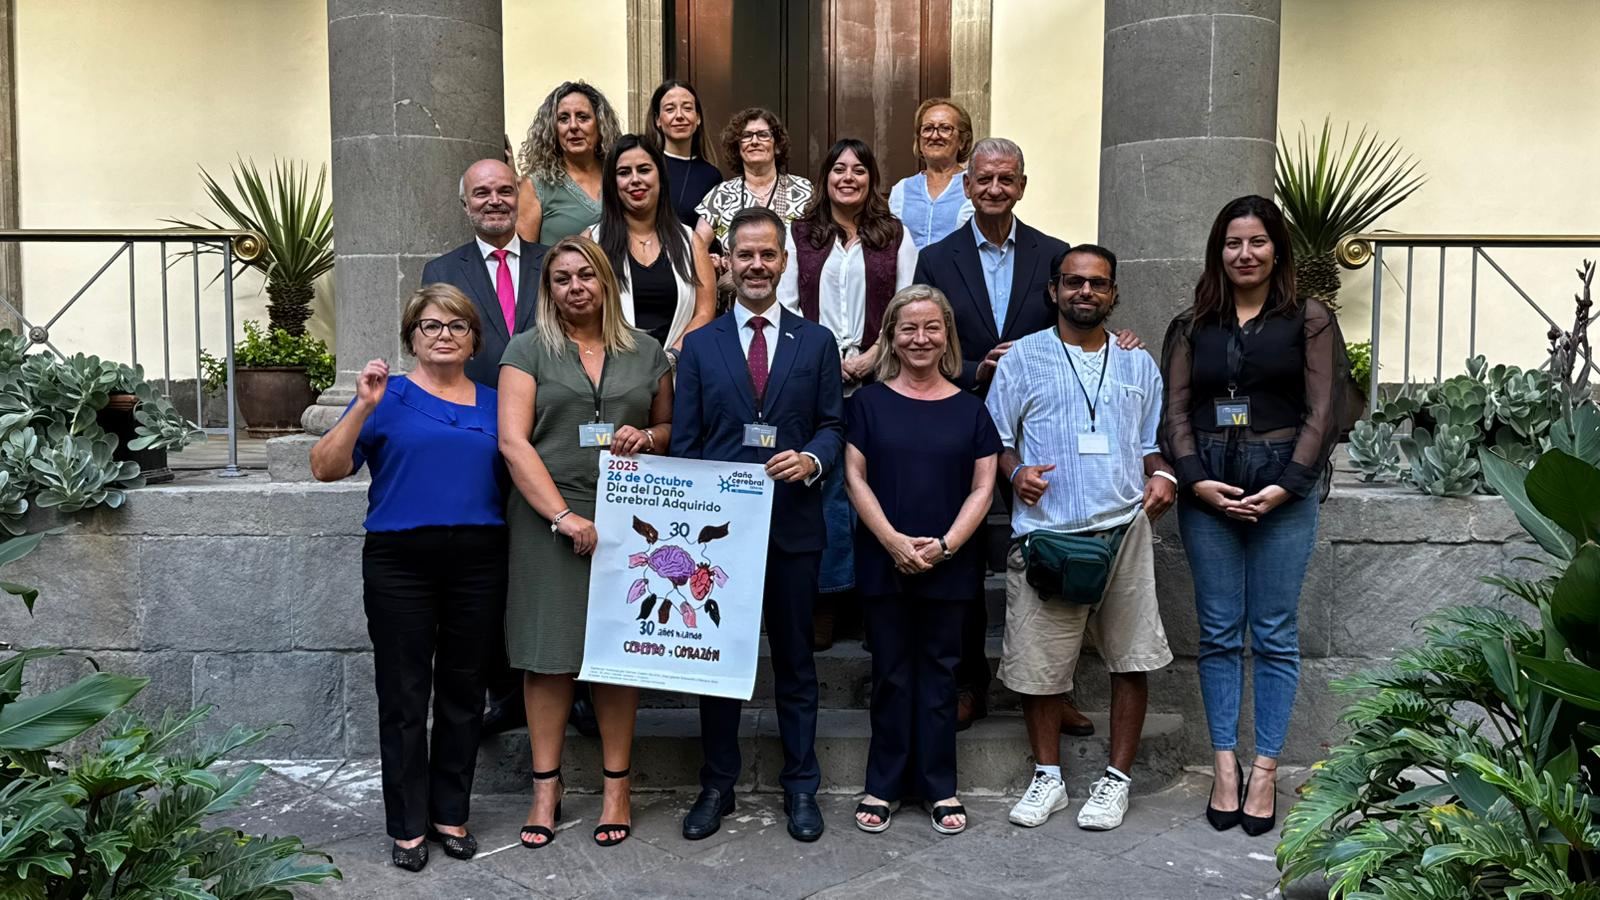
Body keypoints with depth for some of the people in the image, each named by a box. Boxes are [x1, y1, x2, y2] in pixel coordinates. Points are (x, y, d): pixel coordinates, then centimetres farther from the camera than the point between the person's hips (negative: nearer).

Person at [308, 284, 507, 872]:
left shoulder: (494, 403, 11)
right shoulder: (388, 397, 1)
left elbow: (513, 480, 15)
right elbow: (326, 468, -7)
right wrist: (364, 407, -17)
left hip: (478, 563, 3)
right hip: (401, 563, -3)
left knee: (463, 694, 11)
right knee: (404, 697, 4)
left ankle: (452, 814, 25)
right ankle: (408, 825, 17)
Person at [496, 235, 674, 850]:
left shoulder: (645, 352, 11)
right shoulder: (529, 350, 3)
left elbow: (669, 427, 20)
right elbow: (513, 441, -6)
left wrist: (647, 438, -5)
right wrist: (563, 516, -14)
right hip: (548, 520, -1)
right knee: (549, 653, 2)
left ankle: (616, 786, 16)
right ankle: (547, 788, 14)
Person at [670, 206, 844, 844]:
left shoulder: (817, 342, 7)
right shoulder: (699, 346, 6)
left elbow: (832, 425, 5)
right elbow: (684, 443, 4)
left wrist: (811, 459, -17)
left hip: (792, 524, 0)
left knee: (795, 659, 9)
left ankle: (801, 786, 23)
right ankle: (717, 785, 24)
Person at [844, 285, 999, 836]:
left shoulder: (969, 409, 5)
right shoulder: (869, 402, 3)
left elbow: (983, 487, 2)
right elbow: (855, 478, -2)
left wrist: (945, 545, -10)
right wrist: (895, 542, -12)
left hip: (949, 566, 1)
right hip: (883, 563, -1)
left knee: (939, 673, 9)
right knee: (890, 674, 7)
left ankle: (940, 788, 19)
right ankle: (883, 786, 18)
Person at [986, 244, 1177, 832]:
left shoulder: (1139, 365, 17)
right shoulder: (1023, 358, 7)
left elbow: (1149, 444, 22)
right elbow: (995, 437, 7)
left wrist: (1162, 475, 2)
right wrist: (1015, 472, -12)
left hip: (1124, 530, 2)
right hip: (1045, 534, -2)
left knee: (1132, 658, 3)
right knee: (1038, 662, 3)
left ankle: (1117, 779, 19)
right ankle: (1048, 777, 21)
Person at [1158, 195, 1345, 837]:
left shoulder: (1309, 320, 5)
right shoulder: (1192, 326, 12)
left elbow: (1322, 411, 0)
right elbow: (1175, 412, 6)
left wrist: (1284, 485, -11)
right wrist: (1196, 480, -8)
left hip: (1284, 487, -2)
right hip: (1206, 489, 2)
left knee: (1274, 635, 2)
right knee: (1219, 633, 5)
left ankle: (1266, 769, 10)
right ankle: (1225, 765, 13)